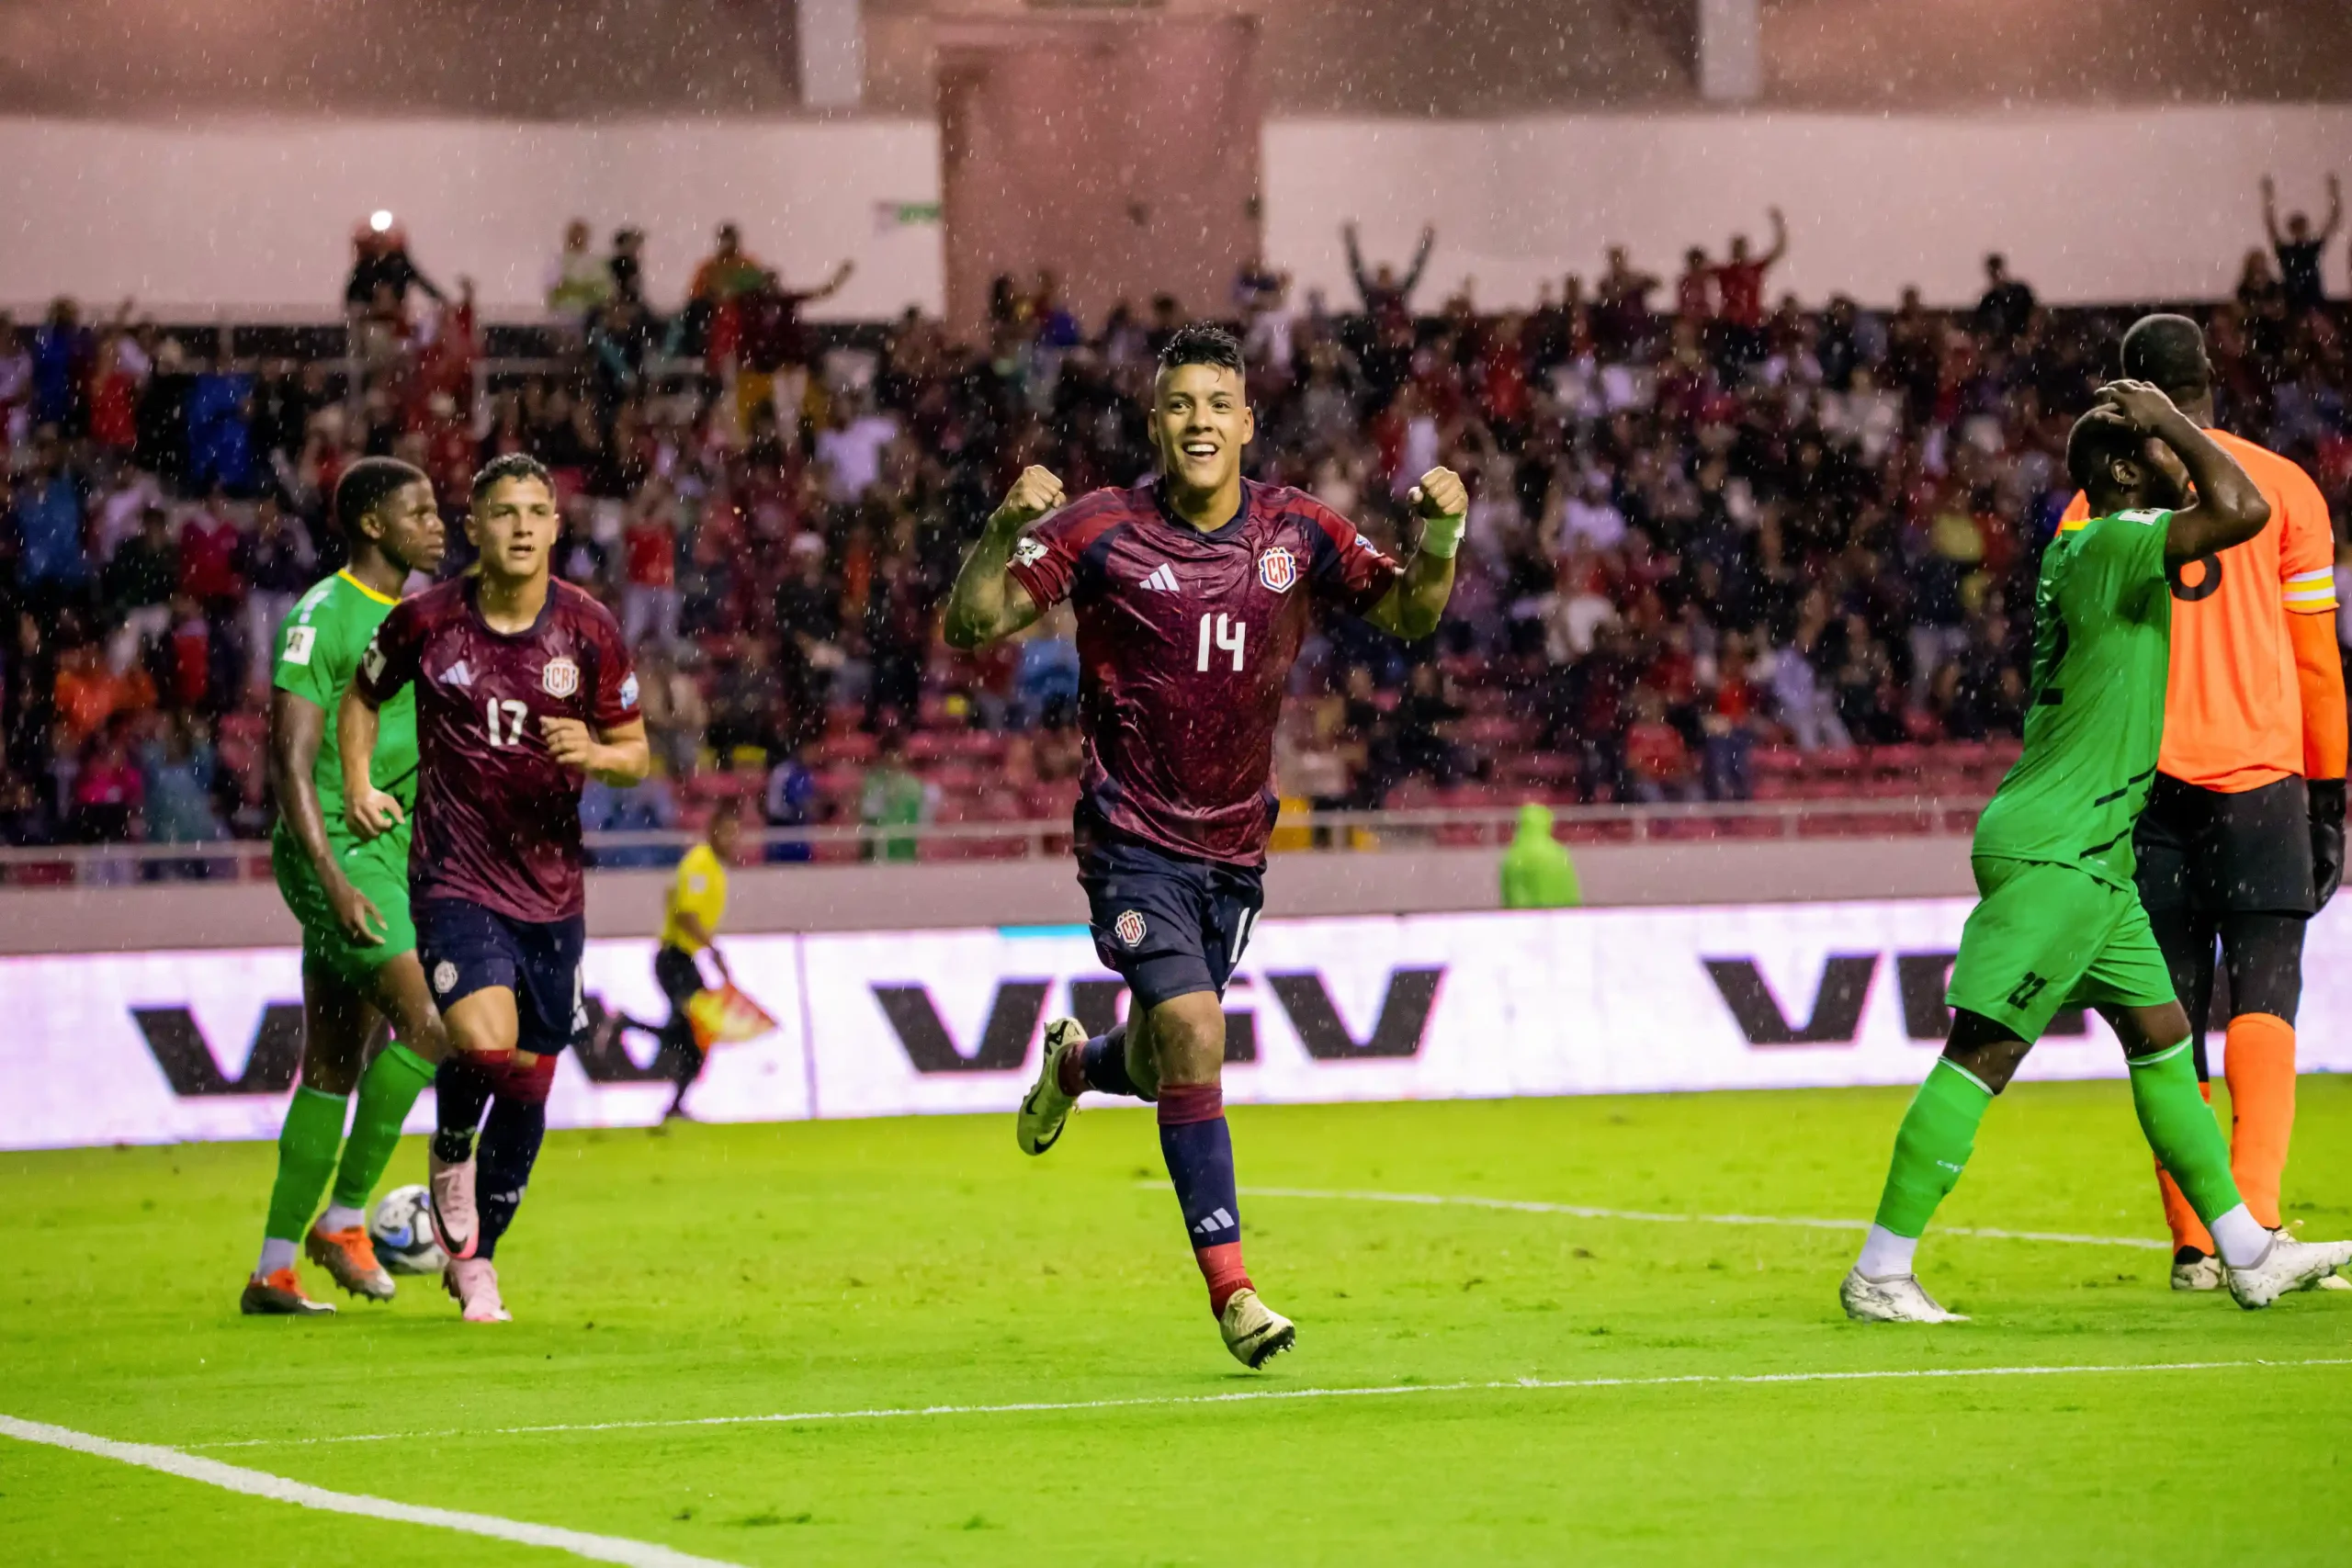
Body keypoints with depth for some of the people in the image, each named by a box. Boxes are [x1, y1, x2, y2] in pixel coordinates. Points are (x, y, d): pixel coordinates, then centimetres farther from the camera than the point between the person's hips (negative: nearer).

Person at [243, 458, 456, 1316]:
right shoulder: (321, 618, -10)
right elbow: (291, 762, -16)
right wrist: (336, 882, -23)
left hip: (393, 857, 9)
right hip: (336, 853, -9)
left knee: (335, 1065, 7)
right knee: (426, 1022, -19)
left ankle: (274, 1270, 10)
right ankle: (344, 1220, -8)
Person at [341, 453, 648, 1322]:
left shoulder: (589, 628, -2)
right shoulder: (426, 620, -5)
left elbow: (637, 753, 5)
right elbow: (362, 697, 14)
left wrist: (597, 753, -17)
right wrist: (359, 785, -1)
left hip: (552, 883, 3)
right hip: (454, 876, -3)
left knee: (529, 1082, 6)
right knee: (484, 1041, -25)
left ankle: (476, 1256, 27)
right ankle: (449, 1153, 10)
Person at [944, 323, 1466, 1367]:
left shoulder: (1297, 531, 0)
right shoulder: (1103, 531, -9)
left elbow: (1407, 617, 7)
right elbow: (971, 626, -11)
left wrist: (1439, 538, -13)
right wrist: (1005, 532, -30)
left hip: (1235, 847, 4)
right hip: (1134, 839, -4)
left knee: (1159, 1073, 14)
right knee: (1193, 1034, -21)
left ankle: (1075, 1063, 52)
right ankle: (1231, 1289, -16)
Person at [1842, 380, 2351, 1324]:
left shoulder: (2079, 548, 12)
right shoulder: (2114, 546, -16)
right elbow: (2243, 511, -29)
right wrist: (2168, 420, -15)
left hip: (2091, 855, 10)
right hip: (2051, 851, -10)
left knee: (2161, 1035, 14)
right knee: (1984, 1053, -9)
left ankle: (2248, 1255, 20)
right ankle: (1879, 1273, -7)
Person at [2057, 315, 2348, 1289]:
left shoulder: (2098, 504, 6)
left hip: (2144, 784, 2)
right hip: (2261, 773, -1)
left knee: (2169, 1017, 8)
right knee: (2263, 1002, -4)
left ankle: (2192, 1242, 6)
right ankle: (2254, 1218, -22)